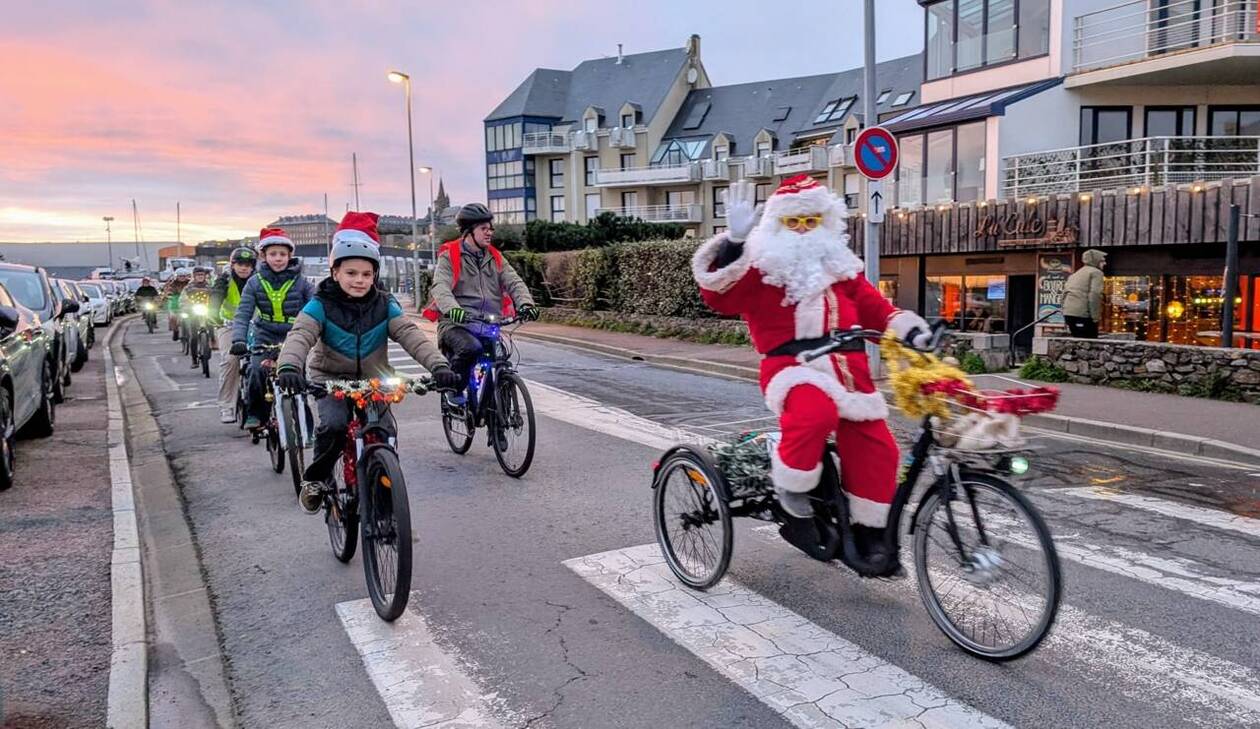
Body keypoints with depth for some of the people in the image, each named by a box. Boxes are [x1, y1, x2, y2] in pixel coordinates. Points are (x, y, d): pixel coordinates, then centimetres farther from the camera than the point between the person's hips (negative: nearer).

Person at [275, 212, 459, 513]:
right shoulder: (321, 305, -9)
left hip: (373, 381, 2)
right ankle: (316, 477, -1)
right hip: (331, 380, -2)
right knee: (334, 424, -29)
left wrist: (439, 365, -35)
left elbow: (411, 335, -17)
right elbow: (299, 336, -25)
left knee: (385, 432, -18)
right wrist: (289, 367, -48)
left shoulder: (384, 306, -4)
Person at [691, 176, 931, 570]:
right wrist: (734, 242, -24)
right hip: (793, 366, -5)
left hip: (848, 368, 6)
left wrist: (909, 327, 1)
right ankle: (790, 480, -9)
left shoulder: (840, 267, 21)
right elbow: (720, 296, -14)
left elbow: (873, 306, 19)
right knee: (817, 411, -37)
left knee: (874, 447, -3)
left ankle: (869, 531, 15)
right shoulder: (761, 266, 3)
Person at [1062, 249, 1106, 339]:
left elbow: (1065, 293, 21)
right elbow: (1095, 295, -13)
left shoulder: (1076, 274, 25)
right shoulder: (1096, 272, 0)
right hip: (1083, 314, -8)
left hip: (1068, 313, 8)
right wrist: (1096, 317, -13)